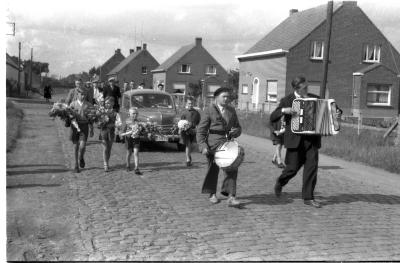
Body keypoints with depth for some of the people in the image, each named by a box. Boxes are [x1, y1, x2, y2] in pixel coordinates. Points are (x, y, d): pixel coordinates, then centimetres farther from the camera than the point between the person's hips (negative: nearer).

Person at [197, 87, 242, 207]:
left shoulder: (231, 110, 13)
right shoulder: (209, 110, -2)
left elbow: (238, 127, 20)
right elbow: (201, 130, -4)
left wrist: (236, 131, -4)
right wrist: (203, 146, -15)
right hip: (214, 143, -3)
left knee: (232, 169, -8)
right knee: (213, 169, 8)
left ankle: (230, 197, -7)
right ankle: (212, 194, 28)